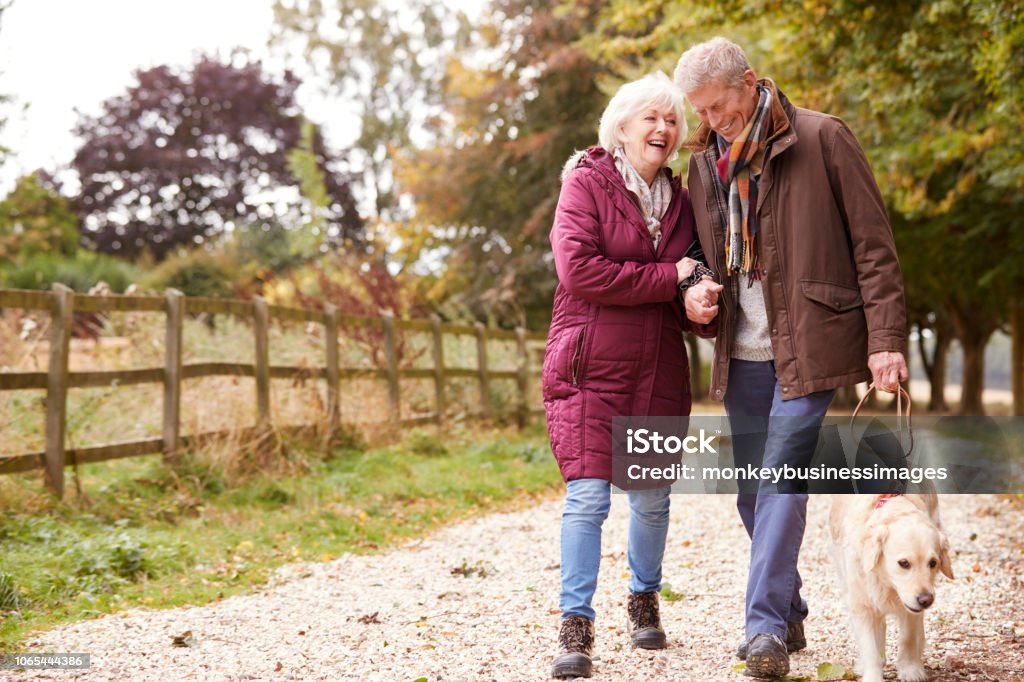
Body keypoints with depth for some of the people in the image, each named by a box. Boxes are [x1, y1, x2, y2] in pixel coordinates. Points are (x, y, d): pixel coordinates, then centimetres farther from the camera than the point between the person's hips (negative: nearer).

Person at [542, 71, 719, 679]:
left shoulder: (680, 201, 13)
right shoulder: (586, 184, -3)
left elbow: (696, 281, 17)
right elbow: (579, 270, -16)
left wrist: (700, 308, -9)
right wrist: (670, 279, -14)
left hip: (660, 371, 5)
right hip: (591, 367, -5)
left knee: (653, 496, 12)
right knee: (588, 495, -11)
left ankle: (645, 601, 32)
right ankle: (576, 628, -6)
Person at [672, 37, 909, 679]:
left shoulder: (822, 139, -6)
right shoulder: (706, 163, 11)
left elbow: (874, 246, -7)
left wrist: (886, 339, -13)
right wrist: (702, 296, -1)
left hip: (807, 347, -6)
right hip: (741, 355, 6)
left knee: (782, 479, -13)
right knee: (753, 489, 9)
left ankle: (766, 627, -10)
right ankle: (788, 615, 23)